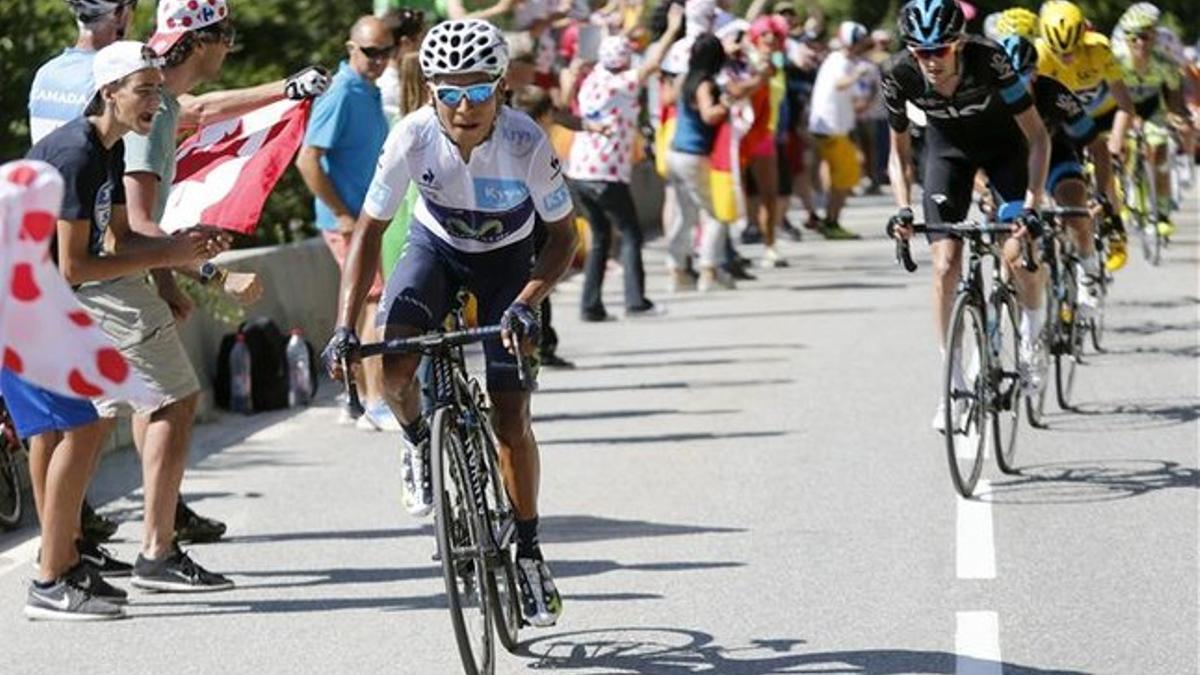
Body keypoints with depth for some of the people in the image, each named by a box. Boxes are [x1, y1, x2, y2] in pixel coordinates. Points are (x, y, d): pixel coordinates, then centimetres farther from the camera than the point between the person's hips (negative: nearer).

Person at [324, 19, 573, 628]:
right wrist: (345, 327, -26)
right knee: (394, 366, -28)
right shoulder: (413, 138, -29)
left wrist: (527, 302, -36)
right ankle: (419, 442, 7)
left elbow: (562, 234, -19)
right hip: (435, 248, 1)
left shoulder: (526, 144, -31)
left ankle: (529, 550, 13)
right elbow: (370, 230, -18)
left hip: (507, 261, -1)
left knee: (510, 417, -6)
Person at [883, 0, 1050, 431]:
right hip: (948, 147, 2)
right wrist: (903, 208, -25)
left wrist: (1031, 204, -36)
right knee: (945, 263, -11)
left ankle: (1031, 337, 13)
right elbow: (899, 151, -11)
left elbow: (1037, 136, -28)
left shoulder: (989, 59, -36)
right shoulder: (899, 74, -28)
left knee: (1018, 253, -18)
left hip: (1003, 144, -2)